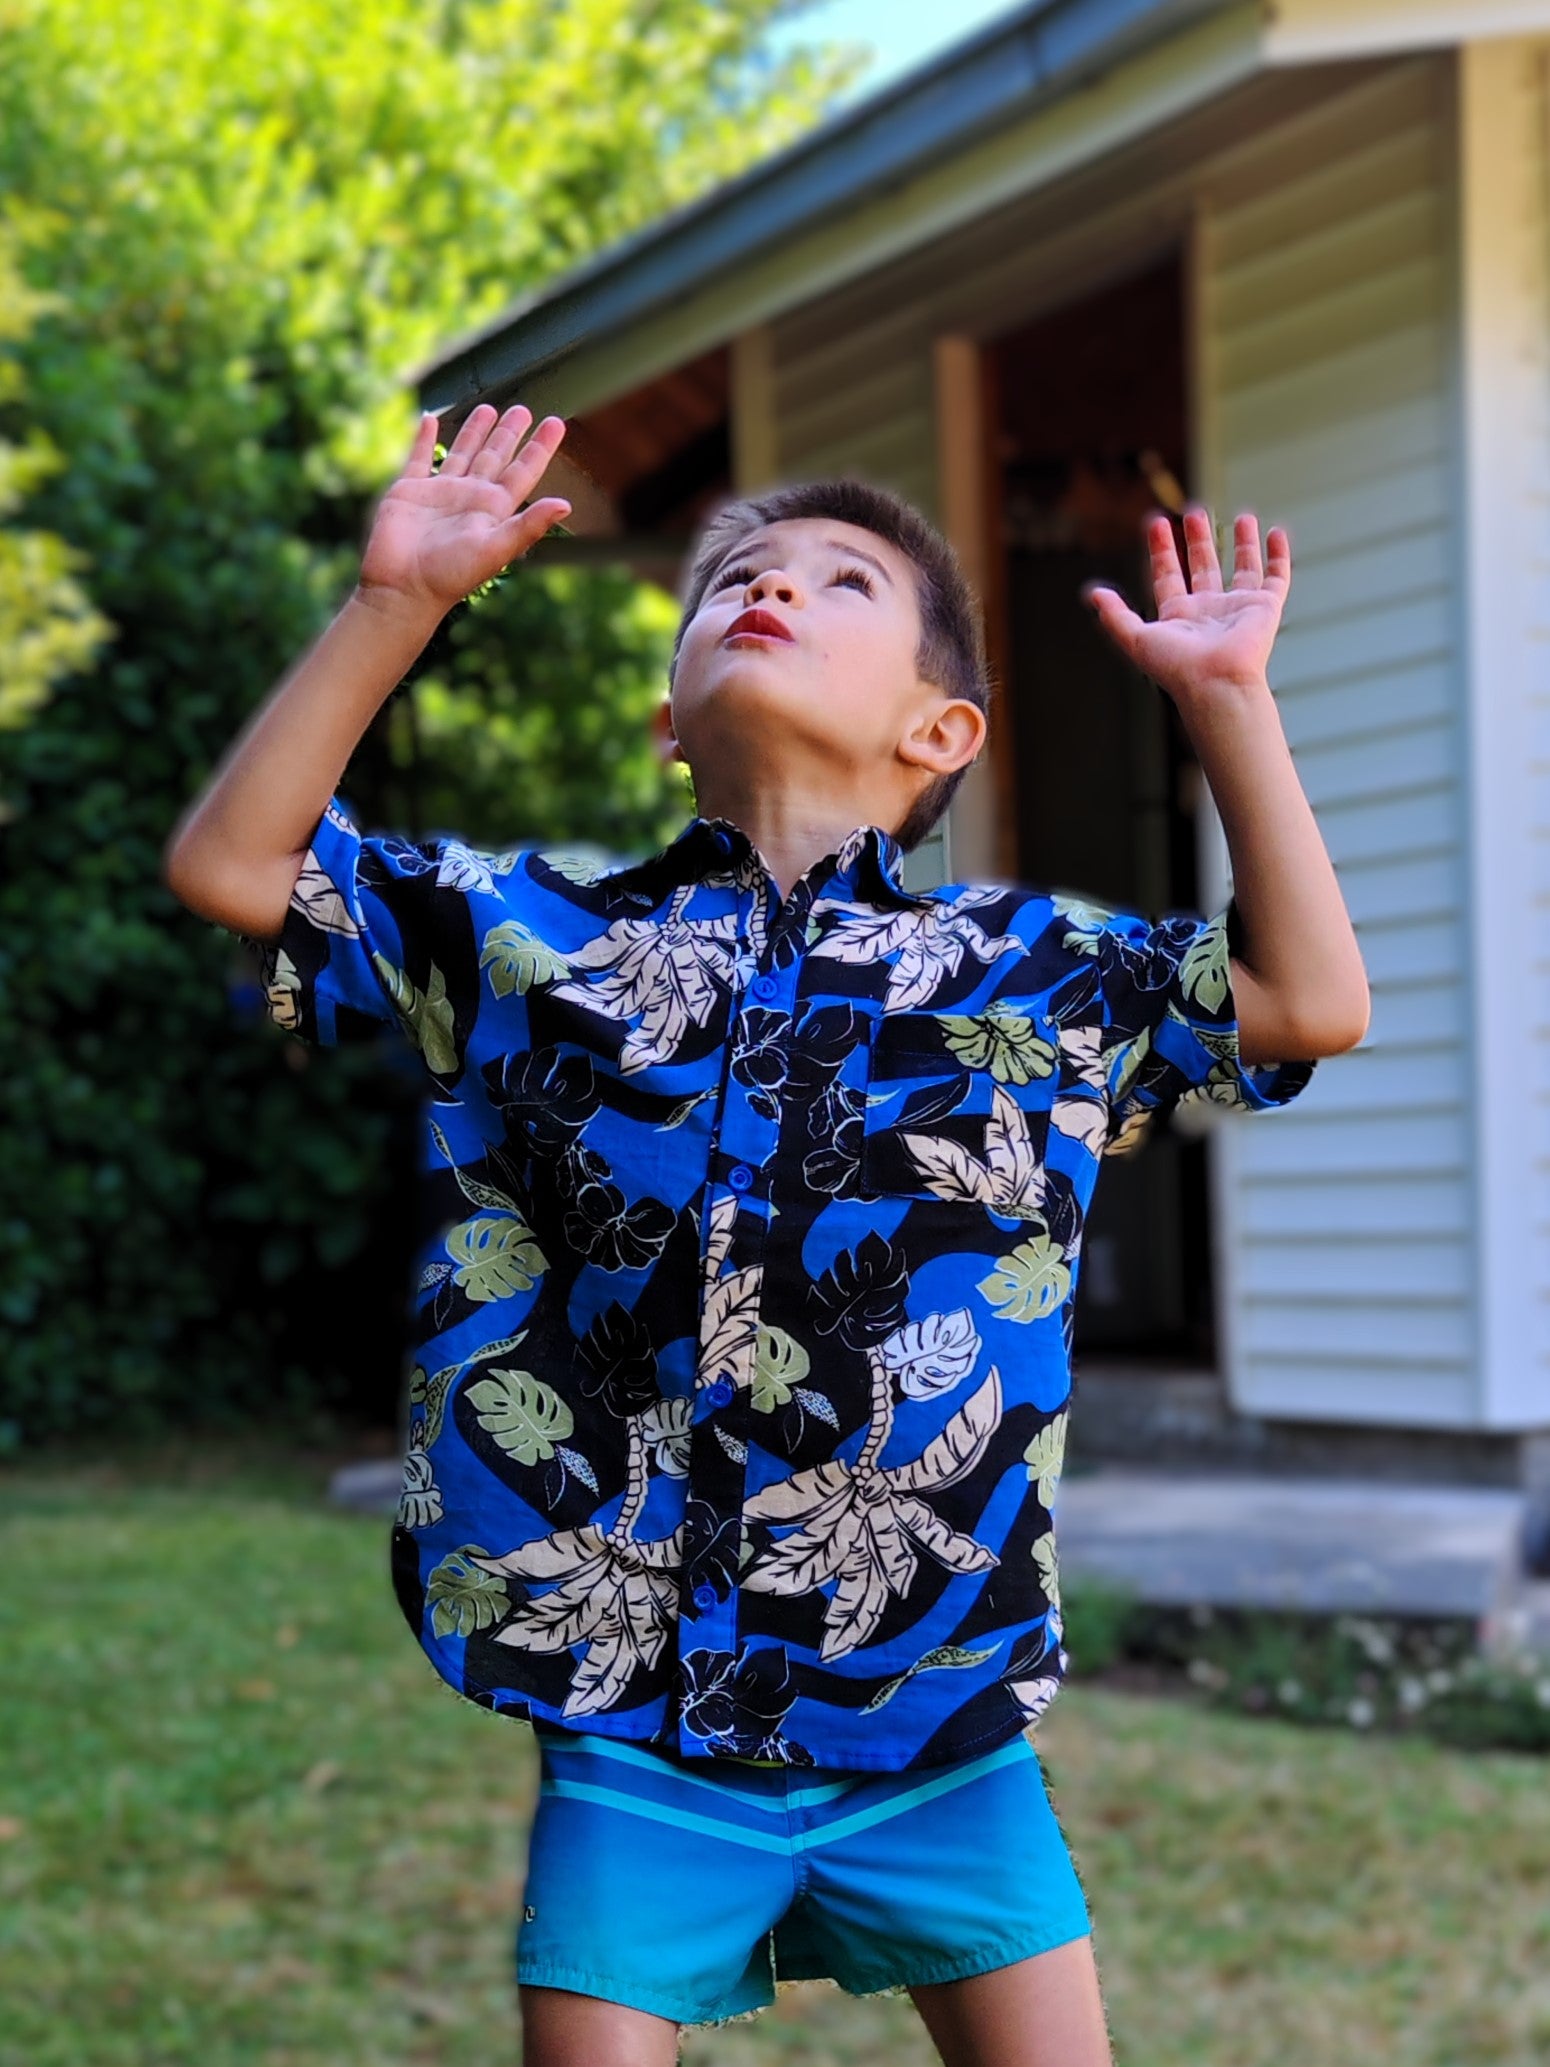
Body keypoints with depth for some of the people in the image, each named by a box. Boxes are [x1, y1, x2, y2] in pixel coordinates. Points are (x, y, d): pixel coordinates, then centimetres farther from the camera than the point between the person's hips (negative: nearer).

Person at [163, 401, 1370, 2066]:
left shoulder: (1033, 973, 6)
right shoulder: (527, 933, 6)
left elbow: (1314, 1001, 3)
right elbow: (229, 863, 3)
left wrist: (1227, 697, 2)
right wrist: (397, 602, -1)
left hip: (943, 1718, 1)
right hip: (630, 1723, 0)